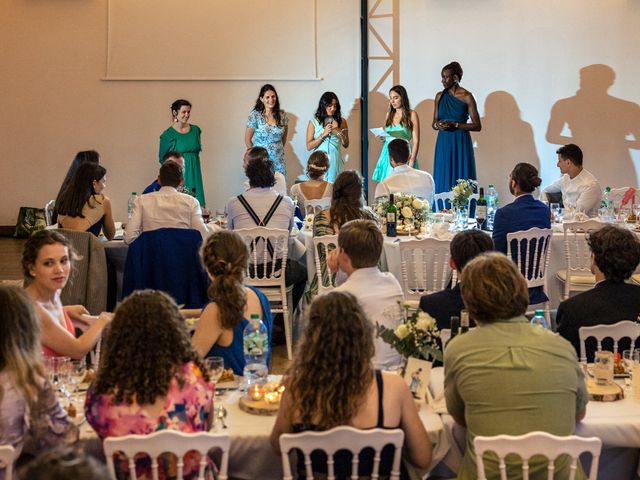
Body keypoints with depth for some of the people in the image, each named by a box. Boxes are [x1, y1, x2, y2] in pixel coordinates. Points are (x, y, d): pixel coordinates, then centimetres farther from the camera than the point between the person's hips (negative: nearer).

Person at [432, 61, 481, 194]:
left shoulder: (466, 97, -5)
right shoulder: (440, 96, 9)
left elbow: (477, 126, -6)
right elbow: (434, 123, 16)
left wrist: (455, 124, -16)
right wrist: (438, 125, -8)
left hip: (460, 144, -4)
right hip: (443, 143, 4)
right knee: (443, 180, 3)